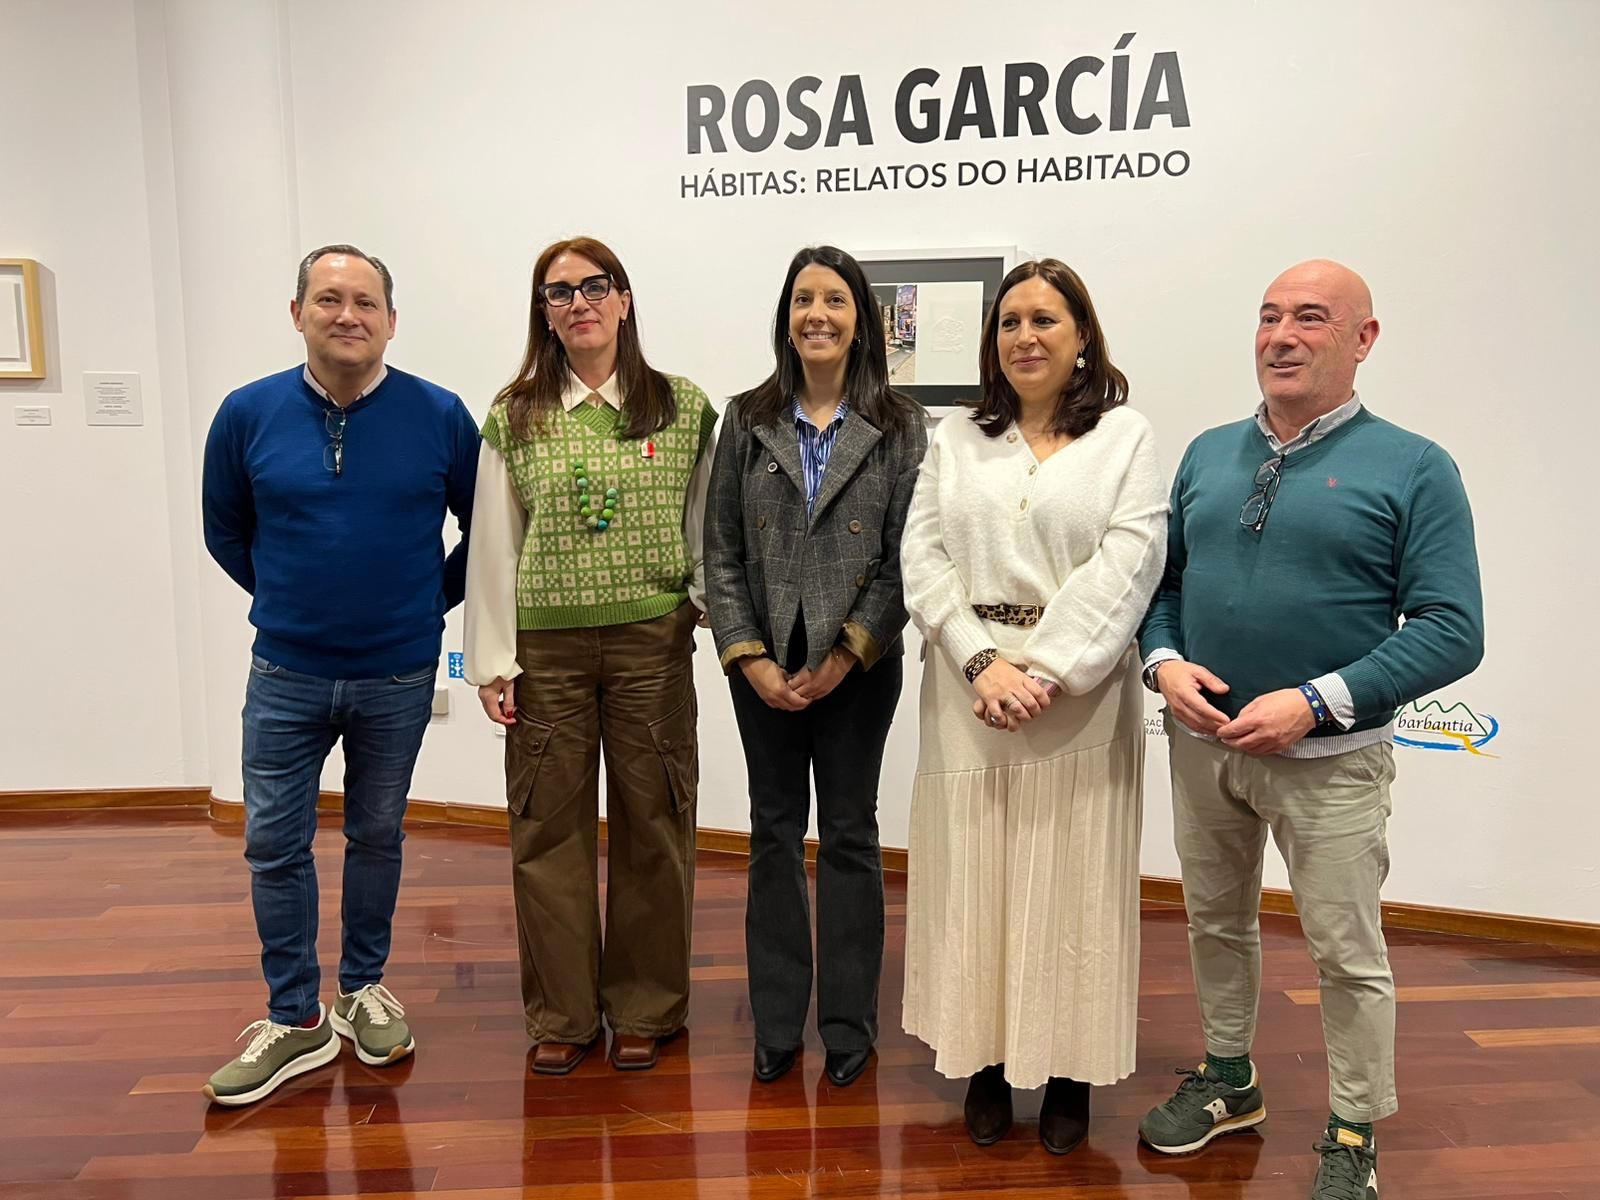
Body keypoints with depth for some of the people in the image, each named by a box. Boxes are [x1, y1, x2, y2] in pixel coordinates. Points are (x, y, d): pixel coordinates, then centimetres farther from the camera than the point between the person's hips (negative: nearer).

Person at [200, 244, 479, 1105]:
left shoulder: (440, 416, -8)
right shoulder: (248, 414, -5)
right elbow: (225, 530, 10)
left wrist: (433, 598, 4)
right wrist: (285, 598, 10)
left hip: (399, 676, -1)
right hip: (286, 675, 1)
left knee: (376, 837, 14)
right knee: (273, 846, 5)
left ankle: (364, 991, 33)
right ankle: (296, 1021, 20)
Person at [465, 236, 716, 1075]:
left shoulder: (684, 408, 2)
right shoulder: (514, 416, 4)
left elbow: (706, 527, 7)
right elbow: (494, 545, 3)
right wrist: (492, 661, -1)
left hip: (652, 642, 0)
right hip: (547, 647, 1)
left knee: (650, 824, 8)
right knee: (549, 828, 8)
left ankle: (643, 1008, 26)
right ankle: (561, 1014, 25)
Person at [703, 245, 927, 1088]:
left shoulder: (899, 426, 0)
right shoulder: (747, 421, 4)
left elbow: (907, 556, -5)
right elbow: (721, 552, 2)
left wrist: (847, 653, -13)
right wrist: (750, 657, -7)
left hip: (858, 664, -1)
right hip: (764, 665, 2)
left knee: (849, 835, 7)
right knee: (774, 833, 10)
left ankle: (848, 1022, 21)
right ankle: (776, 1020, 23)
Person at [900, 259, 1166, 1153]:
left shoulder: (1126, 436, 3)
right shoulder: (956, 440, 12)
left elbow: (1127, 566, -8)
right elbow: (923, 559, 2)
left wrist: (1042, 672, -16)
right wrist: (984, 662, -11)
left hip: (1080, 699, -2)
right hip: (971, 693, 3)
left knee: (1071, 883, 5)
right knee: (974, 879, 8)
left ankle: (1070, 1074, 21)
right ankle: (986, 1064, 23)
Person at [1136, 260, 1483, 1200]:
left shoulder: (1413, 468, -8)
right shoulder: (1208, 454, 6)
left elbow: (1452, 630, -13)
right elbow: (1164, 578, 10)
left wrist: (1314, 704, -21)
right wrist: (1164, 662, -11)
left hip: (1331, 758, -4)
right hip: (1202, 741, 5)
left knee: (1348, 952, 7)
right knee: (1217, 923, 19)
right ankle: (1229, 1080, 40)